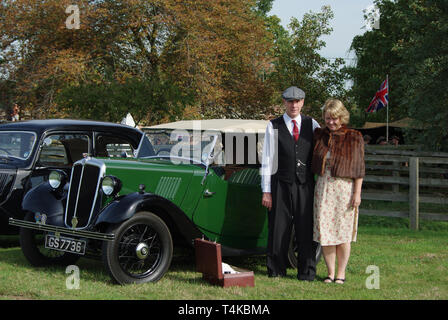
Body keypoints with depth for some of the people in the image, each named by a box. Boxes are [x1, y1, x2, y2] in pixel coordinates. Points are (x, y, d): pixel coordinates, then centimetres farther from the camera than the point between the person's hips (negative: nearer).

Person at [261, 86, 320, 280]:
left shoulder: (312, 125, 9)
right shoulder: (273, 126, 3)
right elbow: (267, 160, 1)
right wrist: (266, 191, -4)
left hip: (306, 186, 2)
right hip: (281, 185, -1)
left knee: (306, 228, 3)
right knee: (279, 228, 2)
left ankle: (307, 272, 13)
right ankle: (276, 270, 15)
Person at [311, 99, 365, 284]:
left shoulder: (354, 138, -1)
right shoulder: (319, 136, 8)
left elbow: (359, 169, -3)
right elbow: (312, 164, 18)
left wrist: (357, 193, -7)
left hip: (344, 188, -3)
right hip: (323, 187, 3)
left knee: (342, 233, 2)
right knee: (324, 232, 3)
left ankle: (341, 273, 11)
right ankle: (330, 273, 12)